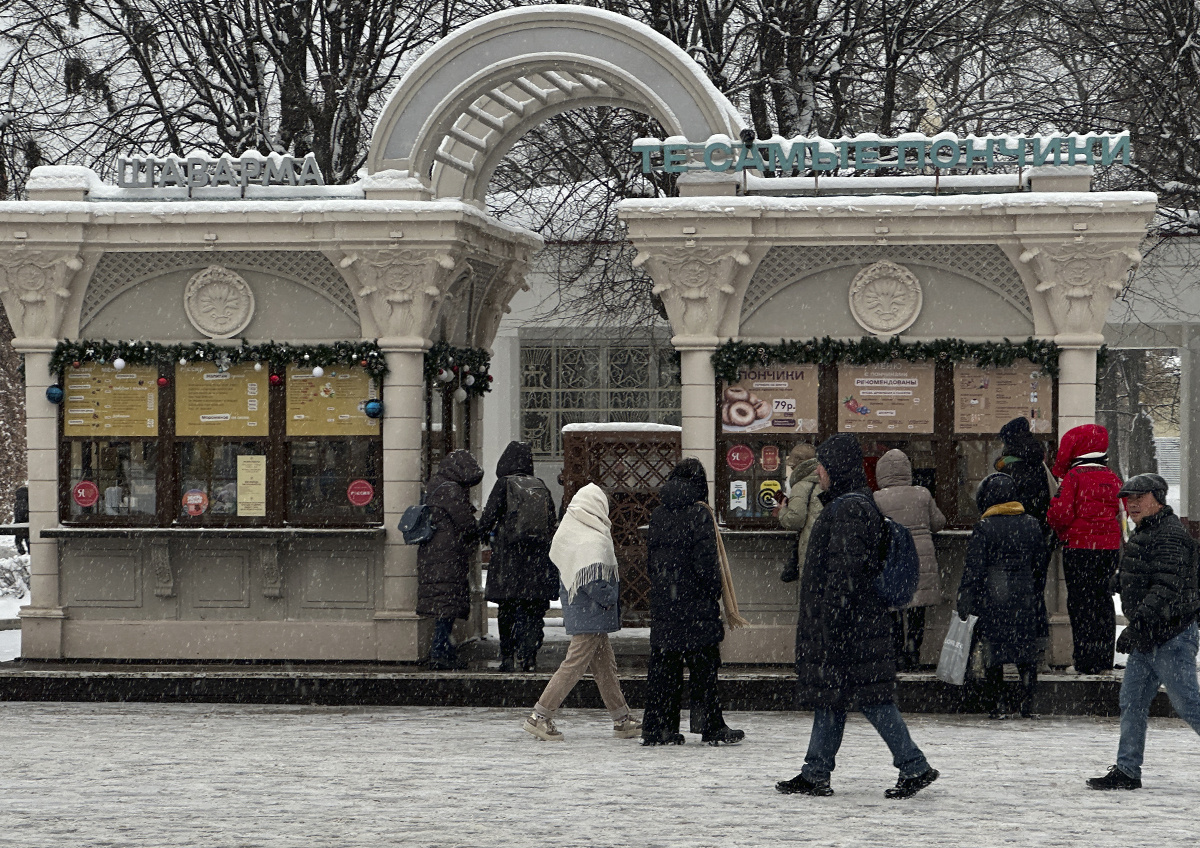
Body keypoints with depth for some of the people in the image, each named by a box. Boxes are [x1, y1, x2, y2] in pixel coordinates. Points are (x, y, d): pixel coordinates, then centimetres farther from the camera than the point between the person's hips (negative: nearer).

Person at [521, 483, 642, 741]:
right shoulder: (593, 541, -20)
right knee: (574, 664, -6)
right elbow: (594, 583, -25)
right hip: (591, 614, -10)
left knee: (605, 664, 15)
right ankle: (539, 717, -6)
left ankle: (622, 720, 21)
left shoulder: (568, 531, 8)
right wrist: (611, 598, -8)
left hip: (575, 607, 10)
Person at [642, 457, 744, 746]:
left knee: (663, 666, 7)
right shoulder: (698, 514, -10)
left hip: (662, 603, 5)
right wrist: (714, 591, -2)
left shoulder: (657, 515, 8)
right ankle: (711, 725, 6)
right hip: (696, 604, -5)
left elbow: (651, 559, 13)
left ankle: (657, 726, 5)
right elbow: (706, 560, -13)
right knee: (703, 667, 2)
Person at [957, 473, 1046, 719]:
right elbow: (1040, 564, 11)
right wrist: (1038, 597, 21)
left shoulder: (984, 528, -8)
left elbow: (973, 570, -8)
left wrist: (964, 606, -5)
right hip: (1025, 598, 3)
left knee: (993, 652, 3)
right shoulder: (1032, 525, 5)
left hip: (993, 599, -3)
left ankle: (997, 704, 2)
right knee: (1027, 652, 8)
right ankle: (1028, 703, 7)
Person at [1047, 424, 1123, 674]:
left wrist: (1051, 515, 7)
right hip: (1110, 547, 6)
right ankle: (1105, 659, 15)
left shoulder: (1073, 477, -9)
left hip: (1079, 547, -6)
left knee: (1081, 600, -1)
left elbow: (1062, 514, -15)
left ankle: (1086, 661, -4)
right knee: (1103, 599, 13)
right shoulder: (1113, 479, 9)